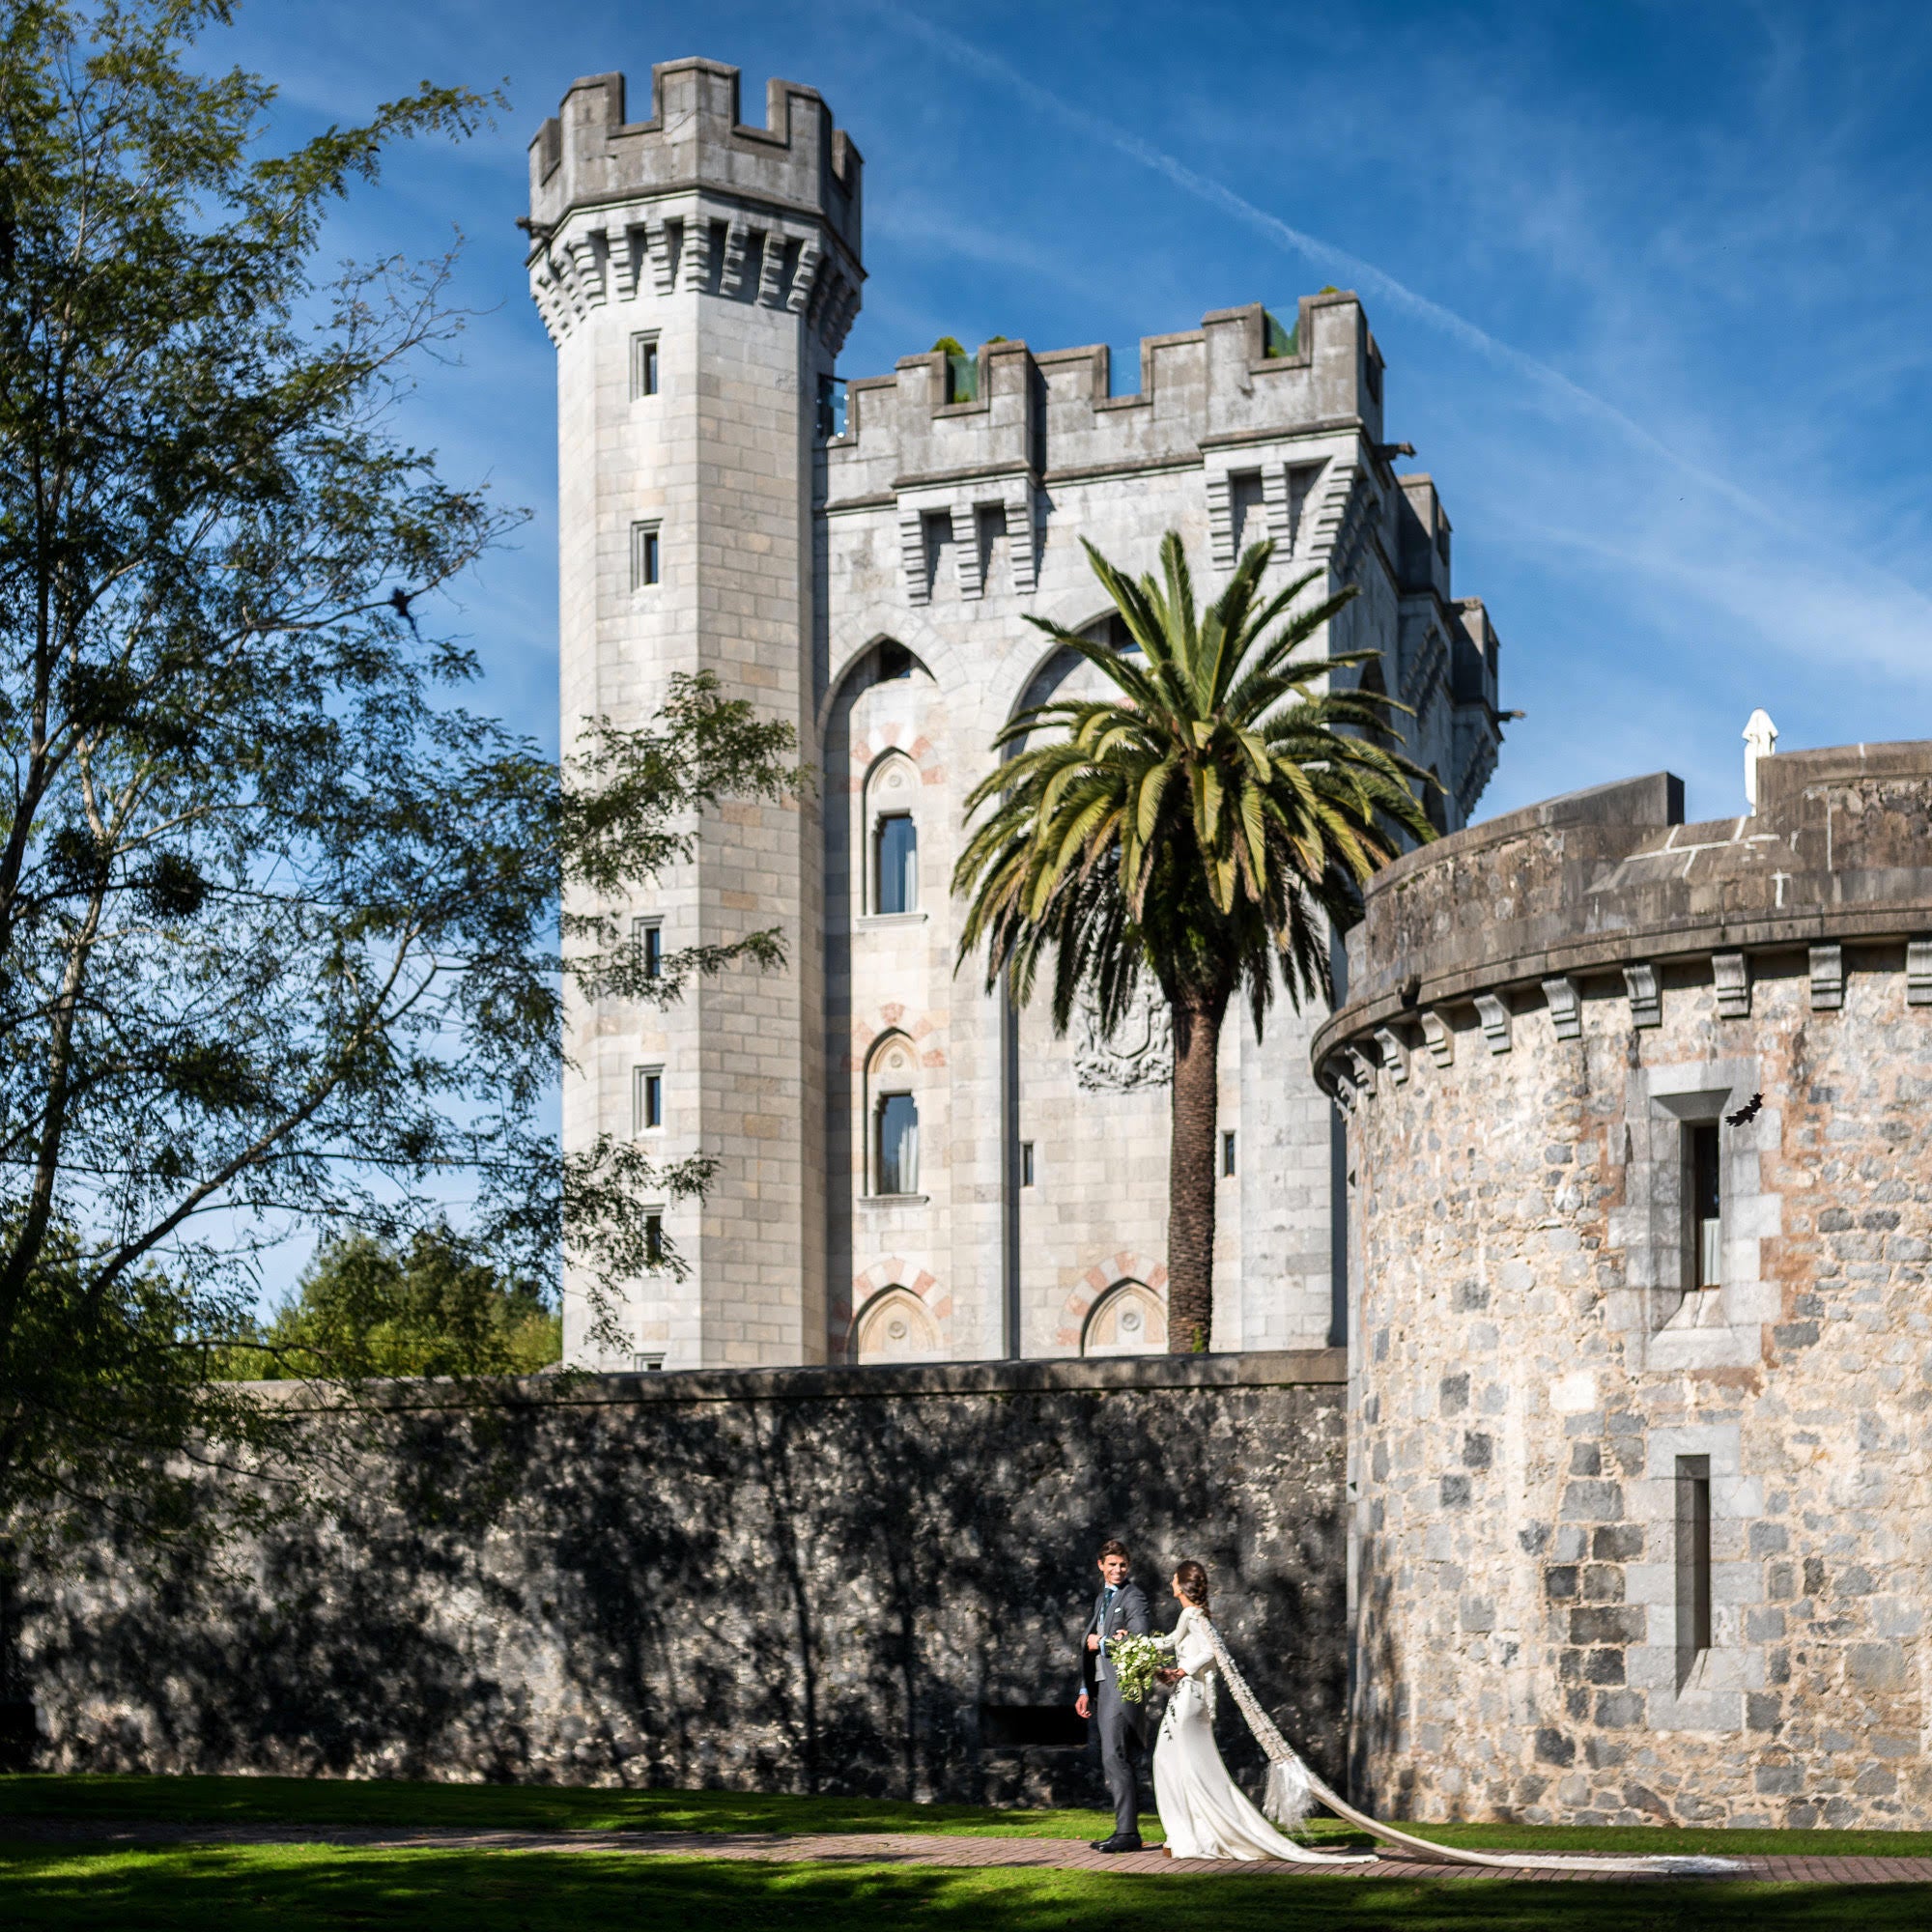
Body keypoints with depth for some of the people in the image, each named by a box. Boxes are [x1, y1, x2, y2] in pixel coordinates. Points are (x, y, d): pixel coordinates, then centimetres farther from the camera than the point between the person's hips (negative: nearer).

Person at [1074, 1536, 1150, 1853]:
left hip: (1123, 1686, -9)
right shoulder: (1102, 1598, 22)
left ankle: (1128, 1832, -15)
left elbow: (1139, 1639, -17)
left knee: (1115, 1758, -14)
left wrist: (1101, 1643, -7)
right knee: (1118, 1762, 9)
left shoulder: (1134, 1596, -5)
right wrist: (1085, 1689, 21)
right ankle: (1124, 1830, 11)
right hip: (1103, 1688, 9)